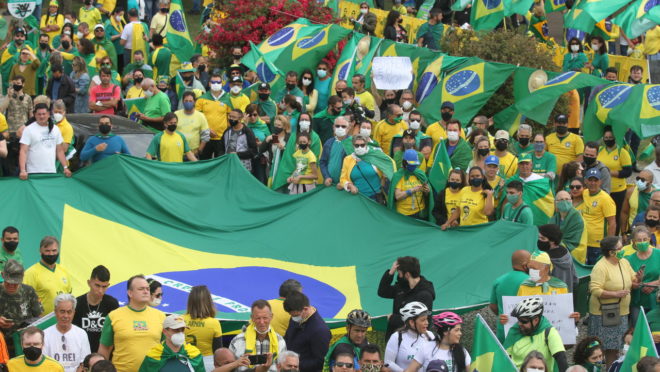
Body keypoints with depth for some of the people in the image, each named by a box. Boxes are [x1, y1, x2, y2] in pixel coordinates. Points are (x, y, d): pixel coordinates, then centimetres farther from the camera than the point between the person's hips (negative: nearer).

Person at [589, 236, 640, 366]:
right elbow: (595, 290, -22)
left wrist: (637, 279, -8)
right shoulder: (600, 267, -16)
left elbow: (633, 283, 15)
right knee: (600, 348, -3)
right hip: (604, 313, -7)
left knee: (614, 348, 11)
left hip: (621, 313, 7)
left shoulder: (624, 262, 7)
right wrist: (616, 294, -24)